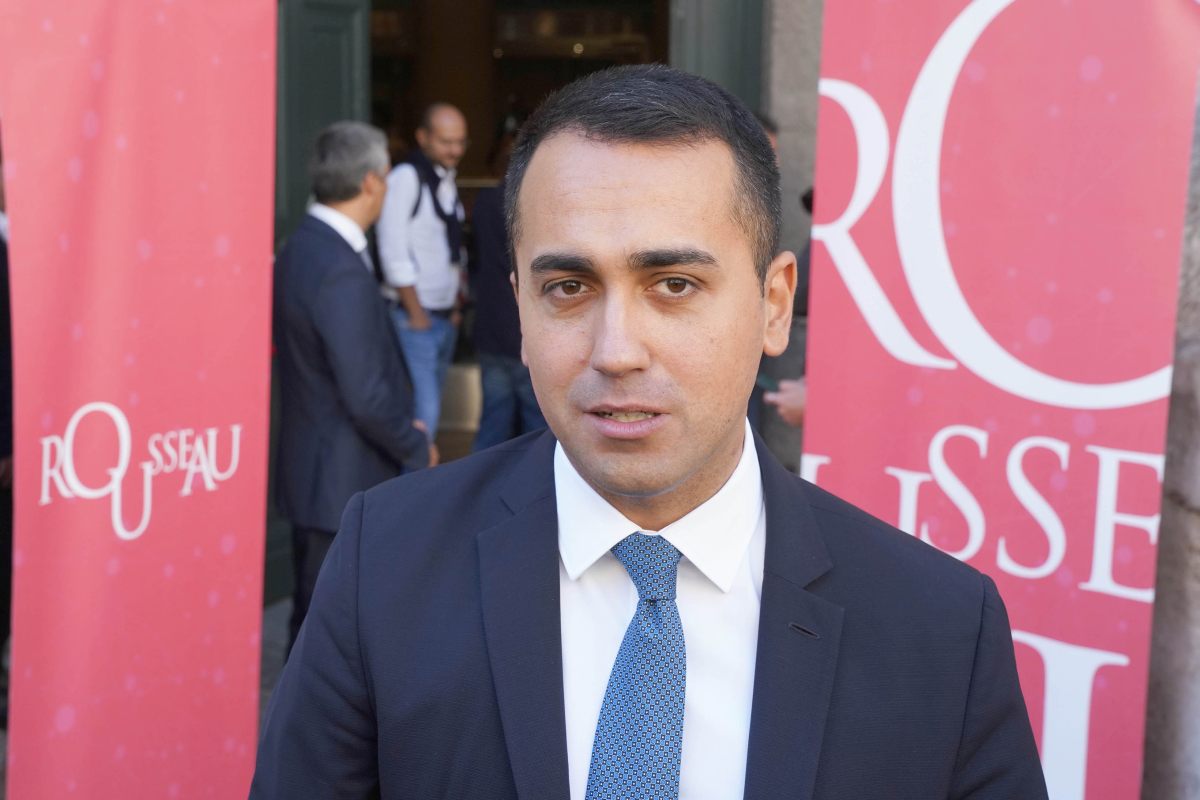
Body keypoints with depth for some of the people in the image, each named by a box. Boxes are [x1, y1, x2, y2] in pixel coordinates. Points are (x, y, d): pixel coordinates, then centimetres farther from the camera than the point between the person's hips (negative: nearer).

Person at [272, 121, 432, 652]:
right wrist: (416, 447, -8)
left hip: (308, 469, 10)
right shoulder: (343, 273, -23)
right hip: (344, 480, -10)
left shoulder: (298, 250, 7)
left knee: (314, 616, 20)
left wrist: (400, 428, 12)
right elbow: (365, 396, -25)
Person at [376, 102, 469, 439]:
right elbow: (393, 253, -15)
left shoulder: (446, 180, 14)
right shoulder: (405, 177, -12)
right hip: (415, 315, -8)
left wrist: (455, 307, 14)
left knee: (430, 407, 12)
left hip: (446, 318, 8)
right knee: (423, 410, -12)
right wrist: (416, 313, -13)